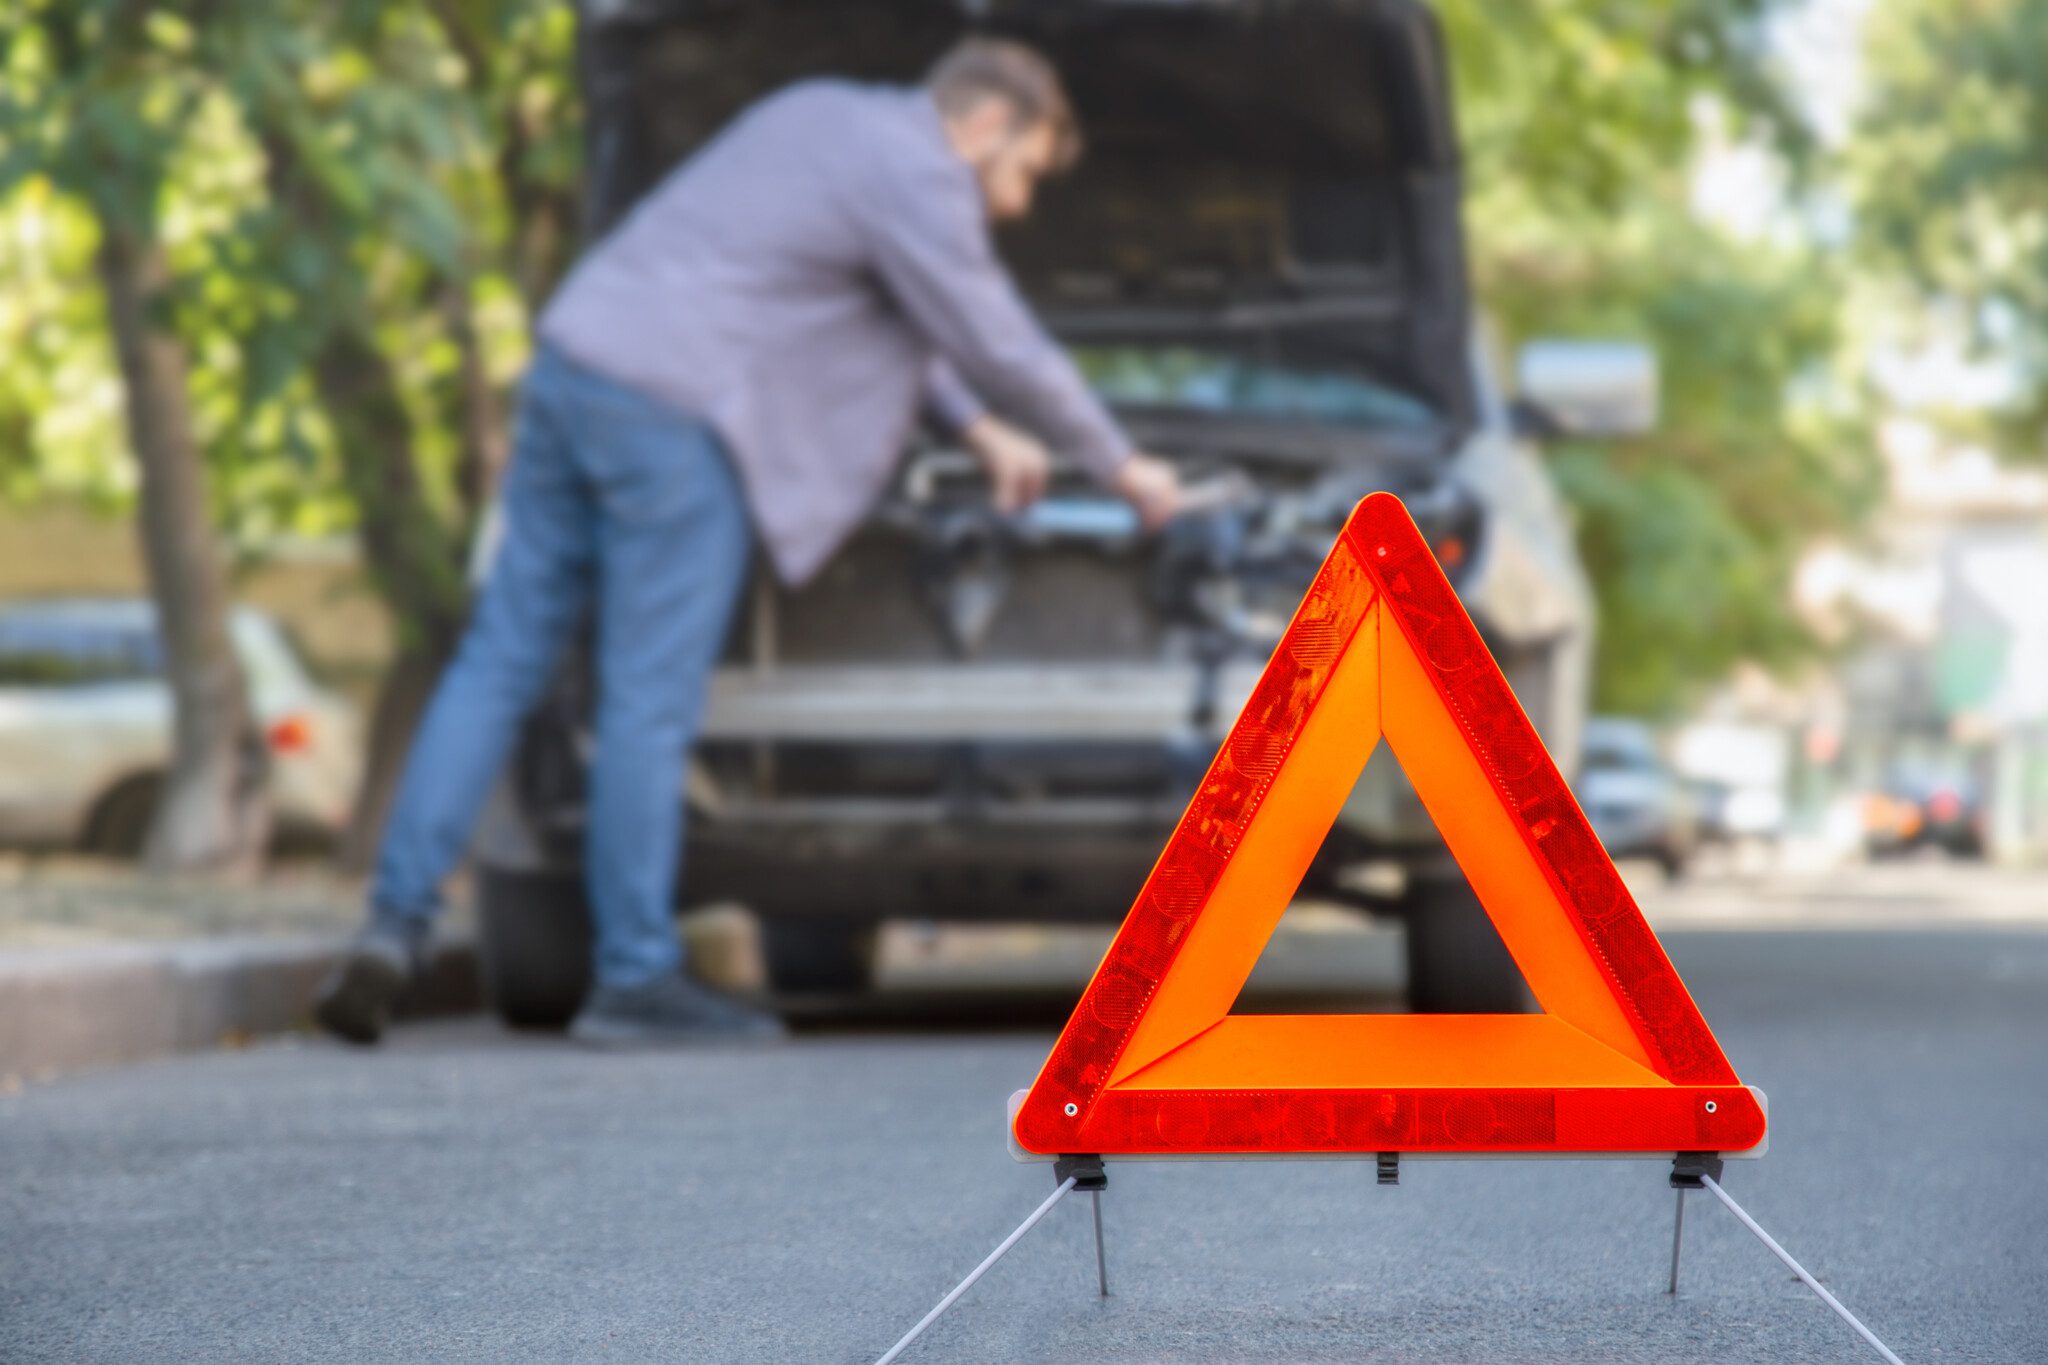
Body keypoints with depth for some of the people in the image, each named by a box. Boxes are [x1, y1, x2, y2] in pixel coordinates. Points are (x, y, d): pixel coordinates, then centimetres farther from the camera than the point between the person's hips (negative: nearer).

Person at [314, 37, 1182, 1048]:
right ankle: (634, 981, 5)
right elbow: (1001, 349, 0)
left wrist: (981, 429, 38)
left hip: (570, 366, 9)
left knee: (498, 666, 8)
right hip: (672, 414, -9)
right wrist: (1120, 465, 13)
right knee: (650, 707, -2)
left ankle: (395, 925, 2)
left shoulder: (828, 120, 24)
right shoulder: (914, 174, -5)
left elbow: (894, 316, 35)